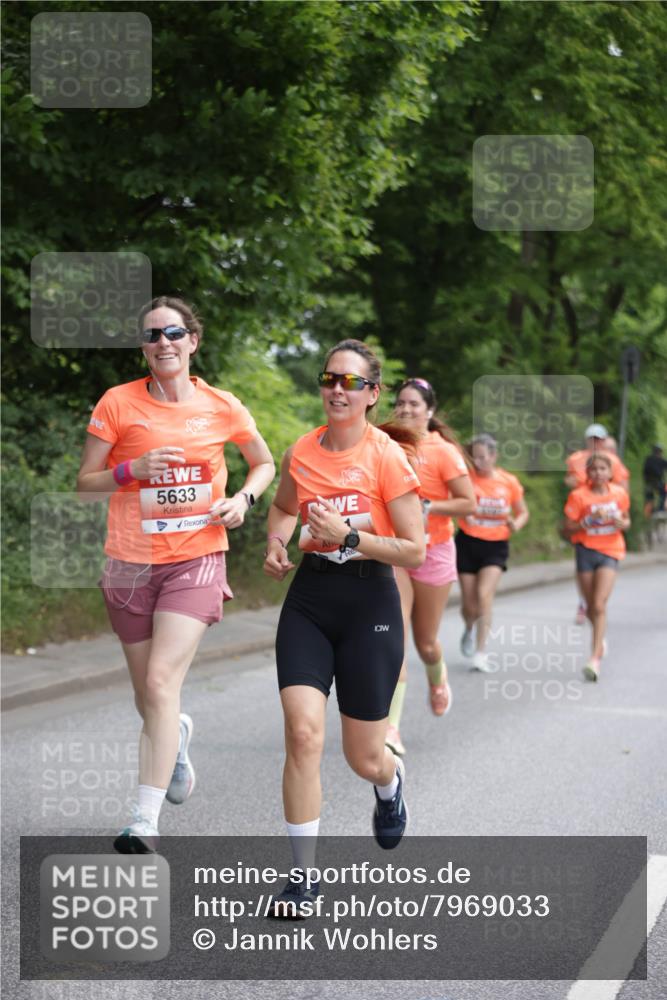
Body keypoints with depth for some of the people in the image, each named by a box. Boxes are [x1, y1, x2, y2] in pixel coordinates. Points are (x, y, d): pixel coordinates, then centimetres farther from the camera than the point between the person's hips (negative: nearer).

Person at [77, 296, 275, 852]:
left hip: (197, 560, -2)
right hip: (131, 562, 2)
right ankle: (177, 735, 49)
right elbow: (85, 483, 1)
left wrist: (243, 498, -2)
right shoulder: (119, 403, -2)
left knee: (161, 681, -19)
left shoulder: (222, 407, 1)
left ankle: (146, 821, -19)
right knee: (147, 694, 11)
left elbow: (265, 462, 17)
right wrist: (133, 469, -17)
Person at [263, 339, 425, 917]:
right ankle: (303, 878, -4)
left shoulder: (387, 457, -10)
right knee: (303, 733, -14)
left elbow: (415, 550, -11)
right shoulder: (301, 454, 2)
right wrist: (277, 544, 5)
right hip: (308, 599, 3)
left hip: (369, 603, -3)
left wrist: (349, 535, -21)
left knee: (365, 759, 7)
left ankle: (391, 782, 48)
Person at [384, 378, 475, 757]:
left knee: (425, 642, 10)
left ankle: (438, 679, 48)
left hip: (432, 552, -2)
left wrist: (426, 507, -20)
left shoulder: (443, 451, -9)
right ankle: (391, 729, -16)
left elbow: (468, 503, -11)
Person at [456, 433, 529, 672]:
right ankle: (470, 630, 40)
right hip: (467, 542, 1)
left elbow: (523, 512, 10)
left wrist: (516, 524, -11)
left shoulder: (509, 482, -2)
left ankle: (480, 652, -14)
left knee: (484, 594, -19)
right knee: (469, 604, 4)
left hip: (496, 545, 0)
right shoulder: (467, 477, -5)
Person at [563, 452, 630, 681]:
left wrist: (622, 523, -9)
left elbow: (626, 521, 14)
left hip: (609, 551, -1)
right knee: (591, 606, 10)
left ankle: (595, 658, -16)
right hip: (586, 549, 1)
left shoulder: (619, 493, 1)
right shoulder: (579, 495, -6)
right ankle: (601, 638, 42)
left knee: (599, 605, -14)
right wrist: (591, 520, -21)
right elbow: (570, 526, -6)